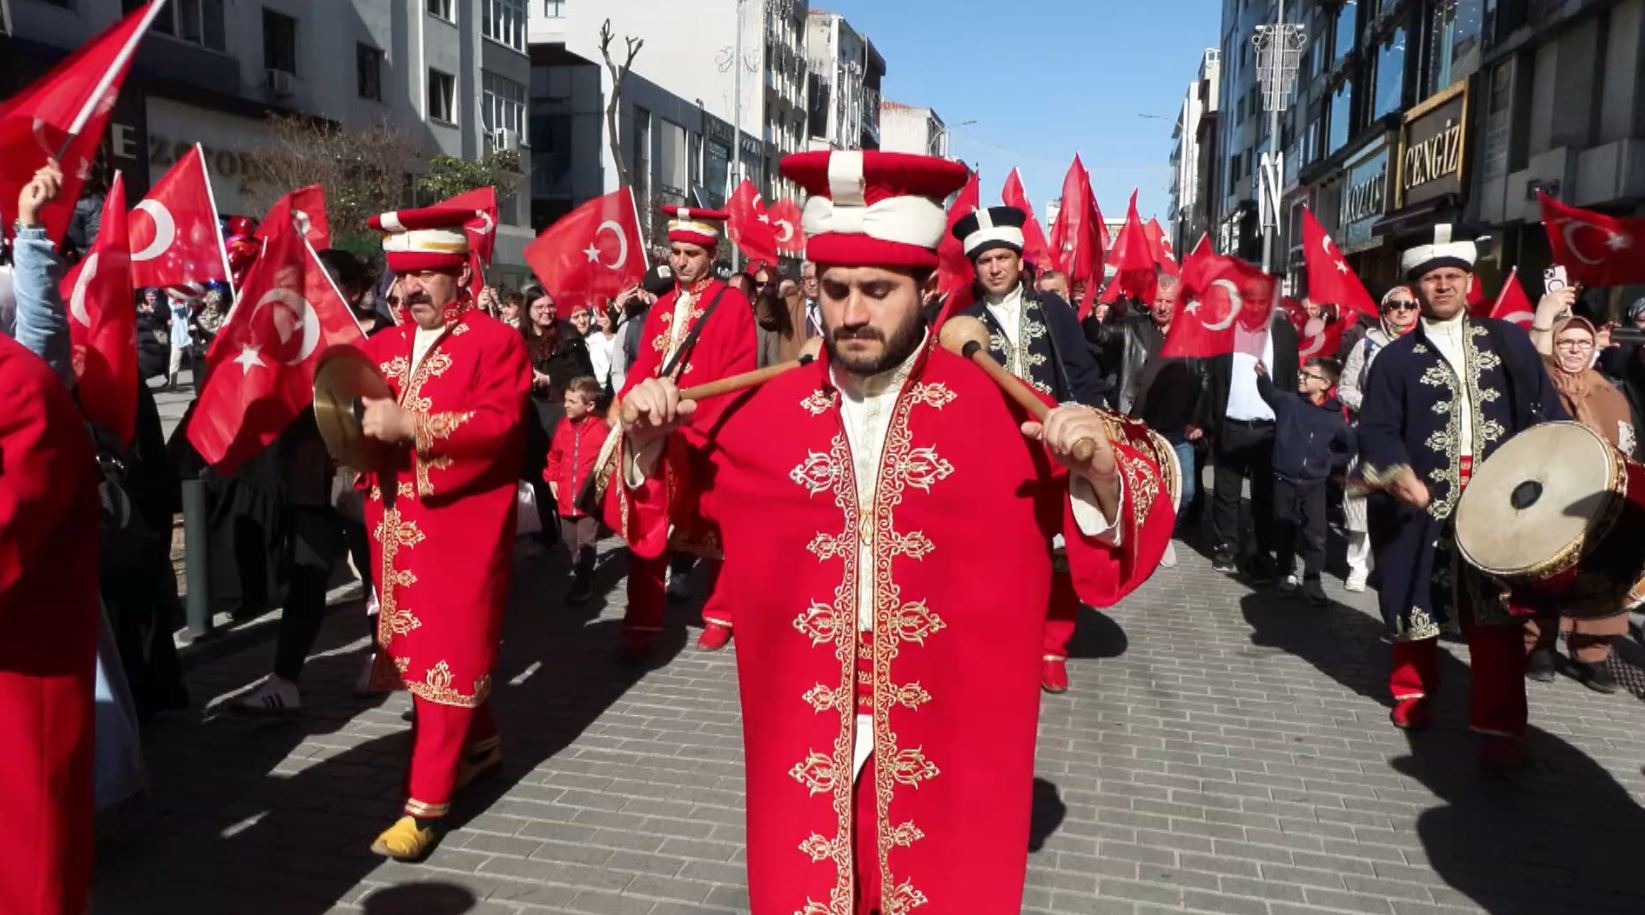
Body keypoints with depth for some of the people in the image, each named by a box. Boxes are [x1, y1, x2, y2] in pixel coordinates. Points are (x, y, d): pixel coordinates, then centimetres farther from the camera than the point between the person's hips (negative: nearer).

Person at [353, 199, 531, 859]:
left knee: (449, 655, -2)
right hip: (396, 525, 7)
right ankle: (481, 742, 37)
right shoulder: (381, 346, 14)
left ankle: (425, 802, 4)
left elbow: (499, 423, -18)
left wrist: (411, 423, -25)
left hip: (462, 525, -7)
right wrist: (358, 427, -9)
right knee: (416, 647, 16)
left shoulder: (497, 341, -6)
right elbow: (355, 415, 15)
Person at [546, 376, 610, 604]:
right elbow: (554, 455, 15)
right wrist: (552, 478, 8)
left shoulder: (601, 429, -14)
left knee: (586, 542, 0)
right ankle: (581, 573, 38)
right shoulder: (563, 427, 2)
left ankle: (583, 582, 15)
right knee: (568, 540, 17)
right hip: (565, 496, 6)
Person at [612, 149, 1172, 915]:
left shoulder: (1002, 412, -9)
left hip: (950, 744, -2)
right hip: (806, 741, 2)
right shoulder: (763, 413, -1)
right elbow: (662, 500, 13)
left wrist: (1100, 471, -28)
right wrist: (648, 442, -6)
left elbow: (1120, 530, -8)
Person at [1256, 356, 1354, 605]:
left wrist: (1331, 461, 3)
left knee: (1315, 536, -1)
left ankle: (1312, 581, 11)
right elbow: (1270, 392, -16)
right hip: (1284, 480, 1)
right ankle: (1287, 575, 27)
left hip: (1314, 484, -1)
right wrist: (1262, 376, -33)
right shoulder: (1288, 401, -1)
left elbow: (1353, 445, 9)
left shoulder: (1334, 417, -2)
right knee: (1286, 531, 12)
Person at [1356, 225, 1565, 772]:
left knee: (1496, 617, -1)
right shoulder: (1396, 358, 2)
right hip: (1425, 504, 0)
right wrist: (1397, 472, -24)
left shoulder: (1507, 341, 8)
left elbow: (1546, 410, 6)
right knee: (1417, 605, 13)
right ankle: (1413, 692, 36)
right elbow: (1377, 430, -6)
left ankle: (1499, 728, 4)